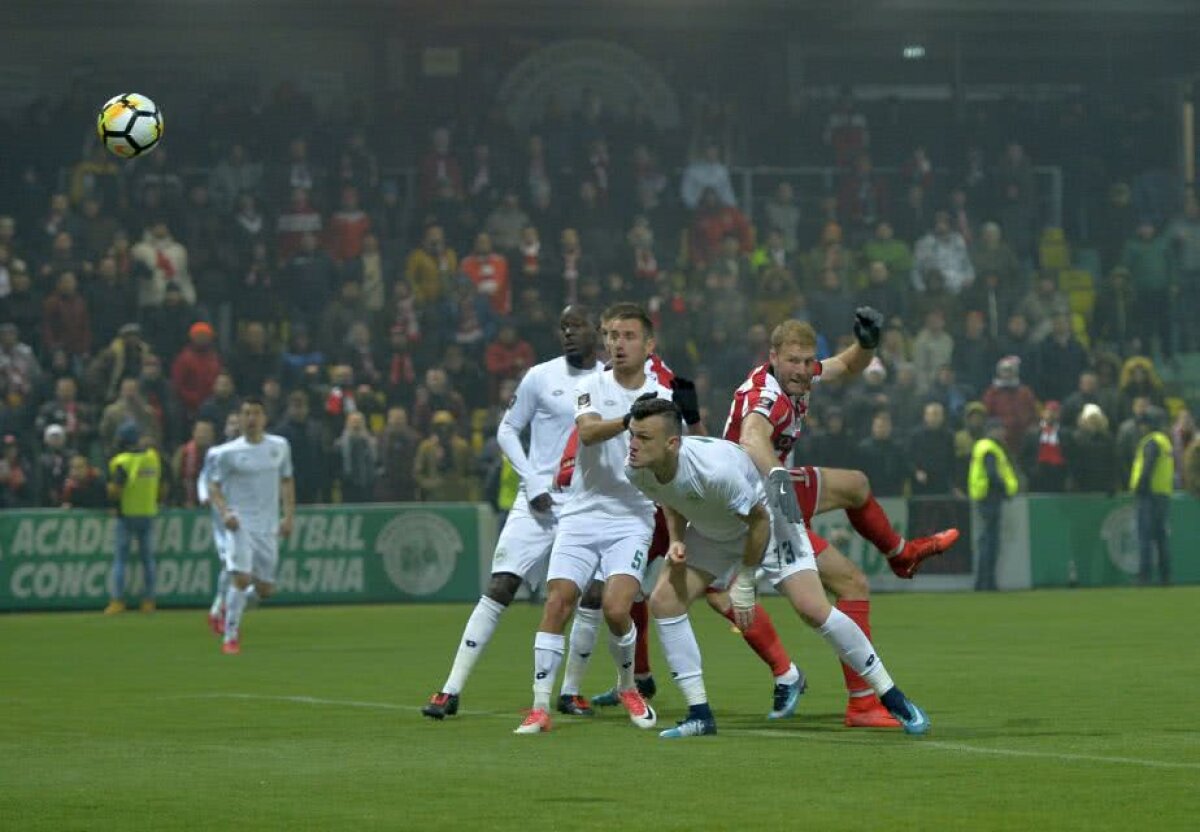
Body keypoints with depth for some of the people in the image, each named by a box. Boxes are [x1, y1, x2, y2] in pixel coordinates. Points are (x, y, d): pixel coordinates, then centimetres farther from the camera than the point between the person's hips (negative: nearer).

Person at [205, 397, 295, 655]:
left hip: (269, 527, 4)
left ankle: (231, 608, 33)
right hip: (240, 524, -4)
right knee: (241, 577, -20)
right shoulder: (228, 452, -2)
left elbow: (286, 481, 17)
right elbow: (213, 487, 1)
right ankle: (230, 637, -11)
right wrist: (225, 512, -16)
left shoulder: (280, 446, 8)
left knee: (264, 590, 4)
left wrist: (289, 515, 6)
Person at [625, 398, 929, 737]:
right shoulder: (636, 471, -21)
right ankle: (699, 715, -1)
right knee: (663, 600, -10)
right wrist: (676, 540, -13)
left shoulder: (715, 470, -41)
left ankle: (893, 698, -3)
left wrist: (744, 582, -18)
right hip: (711, 531, 7)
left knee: (812, 608, -17)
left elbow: (758, 518, -25)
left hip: (766, 516, -7)